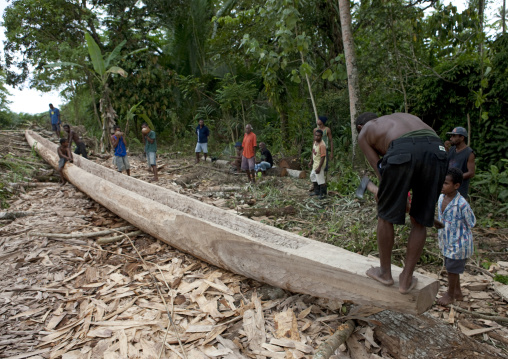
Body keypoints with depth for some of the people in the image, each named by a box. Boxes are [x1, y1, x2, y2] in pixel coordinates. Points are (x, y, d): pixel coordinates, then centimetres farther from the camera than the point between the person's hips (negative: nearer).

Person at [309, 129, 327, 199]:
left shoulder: (322, 145, -26)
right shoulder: (315, 142, 1)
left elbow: (323, 157, -26)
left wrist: (319, 167, -26)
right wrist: (311, 161, 18)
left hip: (320, 164, -10)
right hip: (315, 163, 10)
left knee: (320, 180, -1)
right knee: (313, 176, 22)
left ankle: (322, 193, 17)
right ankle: (316, 191, 38)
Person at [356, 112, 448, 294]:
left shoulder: (364, 134, 28)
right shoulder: (405, 116, 41)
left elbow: (379, 169, 18)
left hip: (402, 152, -4)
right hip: (437, 150, 4)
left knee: (385, 215, 17)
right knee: (420, 222, 17)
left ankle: (385, 272, 32)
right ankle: (406, 279, 27)